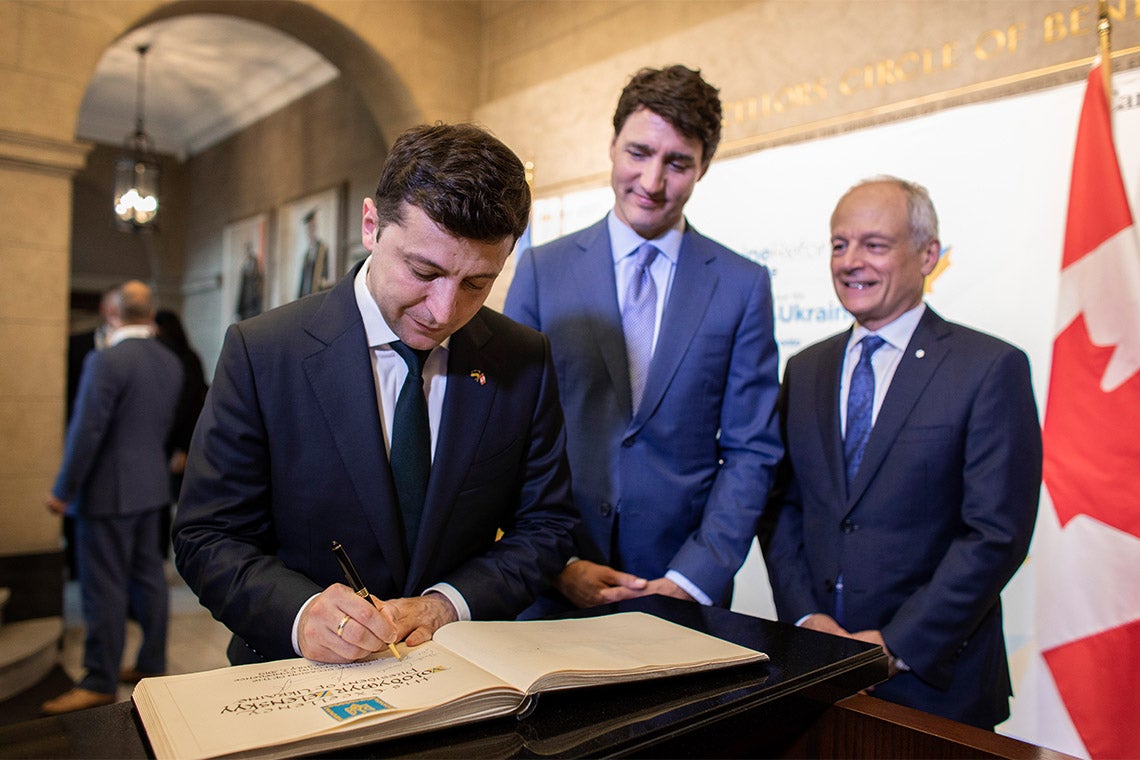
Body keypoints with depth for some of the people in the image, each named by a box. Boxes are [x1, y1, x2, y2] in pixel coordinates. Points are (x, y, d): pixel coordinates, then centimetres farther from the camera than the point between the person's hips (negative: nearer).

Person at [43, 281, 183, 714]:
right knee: (147, 577, 13)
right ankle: (152, 665, 22)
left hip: (107, 491, -7)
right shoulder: (170, 362, 6)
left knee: (104, 585, -1)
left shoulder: (106, 360, -17)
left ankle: (100, 683, 7)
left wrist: (63, 490, -10)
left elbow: (87, 431, -17)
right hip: (150, 486, 8)